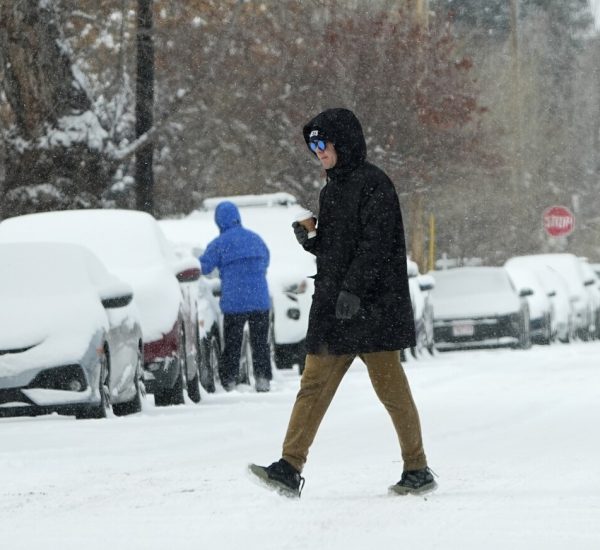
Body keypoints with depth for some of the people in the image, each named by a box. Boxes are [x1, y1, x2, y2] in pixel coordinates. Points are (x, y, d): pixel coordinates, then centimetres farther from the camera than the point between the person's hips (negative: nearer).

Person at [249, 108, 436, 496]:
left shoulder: (373, 184, -9)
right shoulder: (332, 190, 18)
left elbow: (375, 243, -18)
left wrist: (352, 289, -25)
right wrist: (309, 241, 3)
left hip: (372, 304, -8)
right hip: (333, 304, 8)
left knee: (390, 386, -3)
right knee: (314, 385, 1)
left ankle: (418, 470, 7)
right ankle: (290, 468, -4)